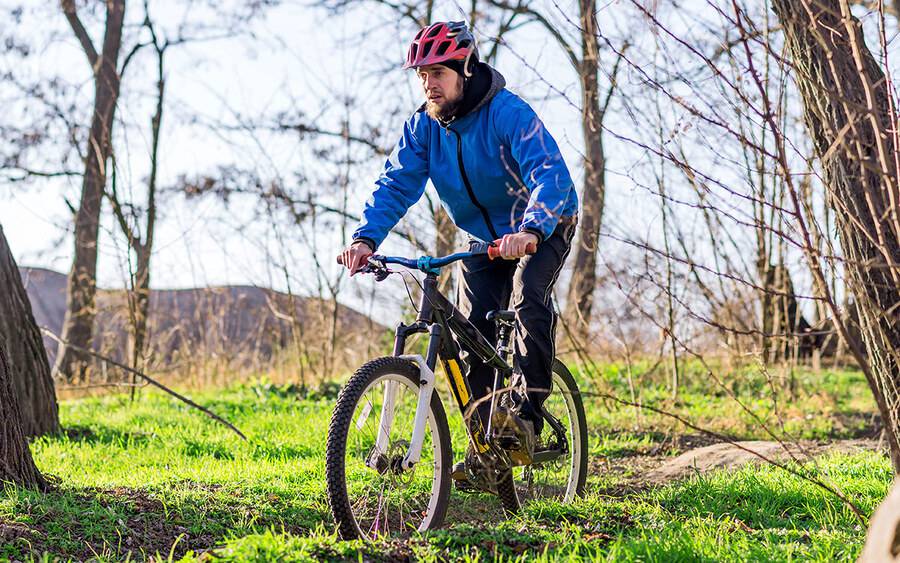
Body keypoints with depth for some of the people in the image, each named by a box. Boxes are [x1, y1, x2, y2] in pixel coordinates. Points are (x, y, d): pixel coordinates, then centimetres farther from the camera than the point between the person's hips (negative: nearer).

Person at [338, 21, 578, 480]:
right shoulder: (423, 126, -9)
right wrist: (366, 238, -34)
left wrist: (530, 231, -57)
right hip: (485, 238, 5)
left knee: (528, 299, -31)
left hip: (543, 227, -5)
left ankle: (528, 413, -25)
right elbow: (396, 184, -16)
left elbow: (551, 174, -39)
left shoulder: (508, 113, -27)